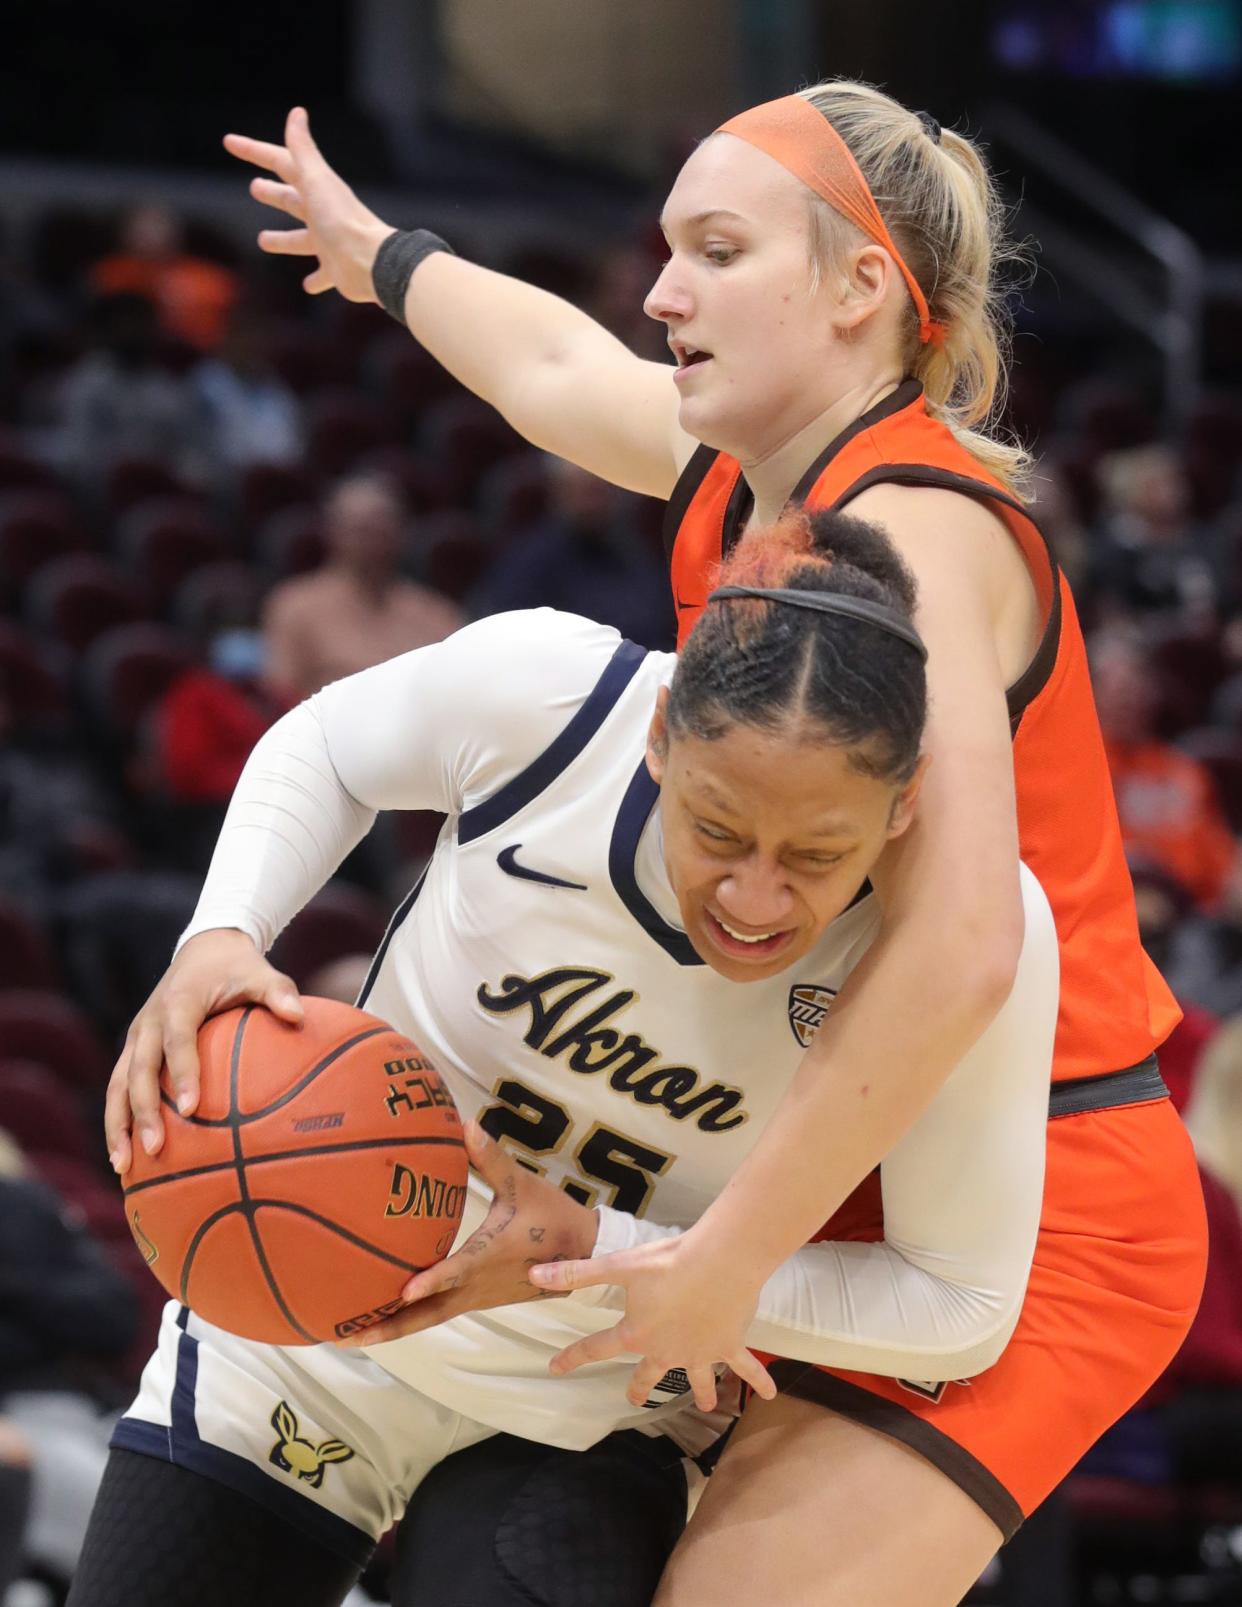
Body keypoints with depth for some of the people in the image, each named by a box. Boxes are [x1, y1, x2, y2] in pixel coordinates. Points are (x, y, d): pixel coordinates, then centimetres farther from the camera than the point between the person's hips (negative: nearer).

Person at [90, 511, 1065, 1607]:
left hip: (589, 1425, -1)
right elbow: (325, 751, -4)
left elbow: (962, 1310, -21)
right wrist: (218, 936, -24)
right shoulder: (542, 689, -27)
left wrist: (591, 1256, -29)